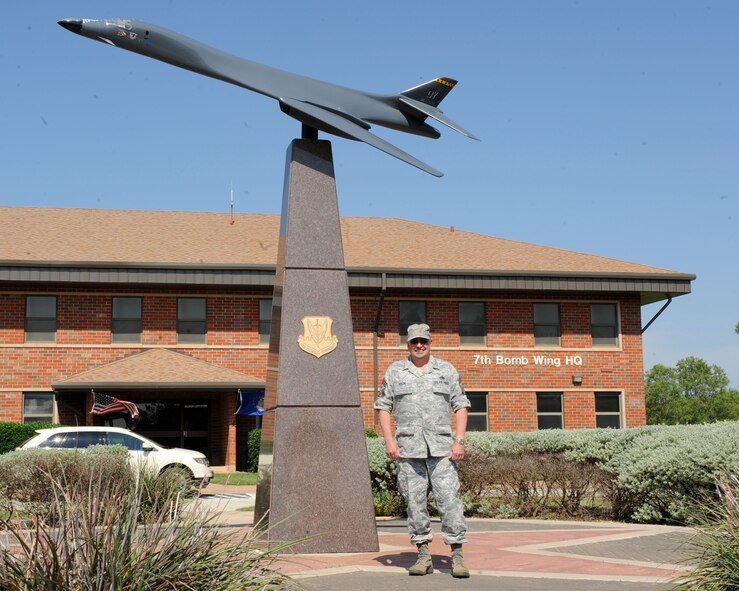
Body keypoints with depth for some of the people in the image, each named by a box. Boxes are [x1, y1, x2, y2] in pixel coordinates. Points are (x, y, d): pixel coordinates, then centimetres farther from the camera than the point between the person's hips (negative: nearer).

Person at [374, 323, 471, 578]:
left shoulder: (447, 370, 10)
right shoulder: (394, 371, 10)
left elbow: (461, 406, 8)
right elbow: (383, 407, 10)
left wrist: (459, 440, -3)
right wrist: (389, 440, -2)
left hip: (441, 447, -1)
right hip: (408, 447, 1)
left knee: (449, 498, -8)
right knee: (415, 501, 2)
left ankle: (457, 556, -4)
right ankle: (423, 555, 11)